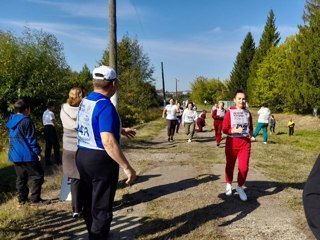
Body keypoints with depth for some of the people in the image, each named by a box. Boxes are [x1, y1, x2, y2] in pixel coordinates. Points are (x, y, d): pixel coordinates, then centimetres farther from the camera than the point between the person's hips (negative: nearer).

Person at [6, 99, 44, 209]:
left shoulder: (11, 121, 10)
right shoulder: (26, 121, -15)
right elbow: (31, 139, -15)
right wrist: (37, 152, -9)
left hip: (15, 155, 8)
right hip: (27, 154, -8)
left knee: (21, 178, 16)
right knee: (37, 176, 1)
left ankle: (21, 201, 19)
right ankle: (34, 201, -1)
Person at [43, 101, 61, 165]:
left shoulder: (44, 113, 14)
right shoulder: (51, 113, -12)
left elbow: (43, 122, 12)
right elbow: (53, 123, -13)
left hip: (46, 128, 8)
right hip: (51, 128, -8)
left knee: (48, 145, 11)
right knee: (56, 145, -1)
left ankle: (47, 161, 12)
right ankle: (57, 161, 0)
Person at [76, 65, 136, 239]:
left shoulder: (85, 102, 7)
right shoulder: (105, 106, -21)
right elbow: (108, 142, -30)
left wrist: (120, 130, 35)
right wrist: (127, 167, -26)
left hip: (82, 156, 9)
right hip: (101, 160, -9)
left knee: (89, 203, 22)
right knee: (101, 207, 6)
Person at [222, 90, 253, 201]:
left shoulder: (247, 113, 6)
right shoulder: (229, 112, -5)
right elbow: (224, 129, -8)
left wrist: (251, 134, 2)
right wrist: (235, 130, -22)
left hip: (245, 142, 2)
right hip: (232, 142, -2)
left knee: (244, 167, -6)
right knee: (230, 165, 14)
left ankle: (240, 187, 18)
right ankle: (229, 184, 38)